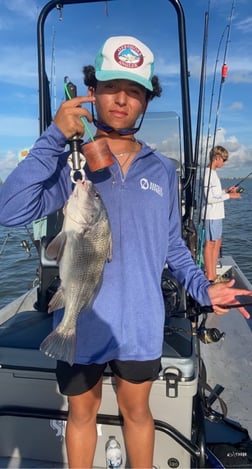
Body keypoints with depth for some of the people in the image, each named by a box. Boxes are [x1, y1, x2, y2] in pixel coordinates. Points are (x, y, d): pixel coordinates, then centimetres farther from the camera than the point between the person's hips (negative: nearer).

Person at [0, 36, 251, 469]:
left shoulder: (163, 170, 2)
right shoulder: (71, 162, -6)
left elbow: (172, 247, 6)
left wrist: (203, 289, -7)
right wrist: (54, 137, -23)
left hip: (140, 324, 2)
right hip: (80, 323, -1)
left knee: (136, 410, 23)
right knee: (82, 412, 21)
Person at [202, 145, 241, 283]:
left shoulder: (212, 173, 16)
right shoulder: (208, 173, -14)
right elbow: (209, 198, -20)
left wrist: (226, 190, 10)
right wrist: (229, 196, -14)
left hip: (217, 215, 10)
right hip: (211, 215, -10)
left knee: (217, 243, 12)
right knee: (210, 244, -3)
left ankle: (213, 275, 20)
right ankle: (209, 276, 5)